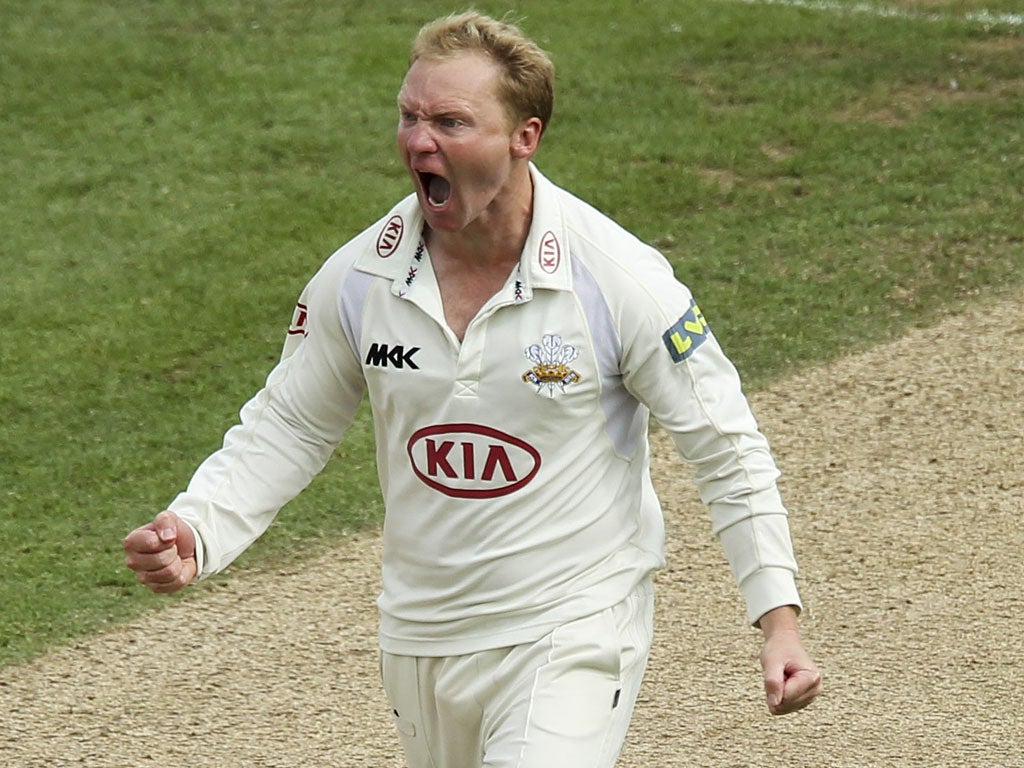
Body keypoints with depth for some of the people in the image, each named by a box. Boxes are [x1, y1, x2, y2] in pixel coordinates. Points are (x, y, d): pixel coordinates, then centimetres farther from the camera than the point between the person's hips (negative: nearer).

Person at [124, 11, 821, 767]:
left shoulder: (618, 278, -15)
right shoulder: (358, 278, -5)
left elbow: (726, 450, -7)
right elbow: (283, 431, 6)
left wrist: (779, 614, -14)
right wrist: (195, 533, -12)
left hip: (575, 630, -5)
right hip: (420, 640, 5)